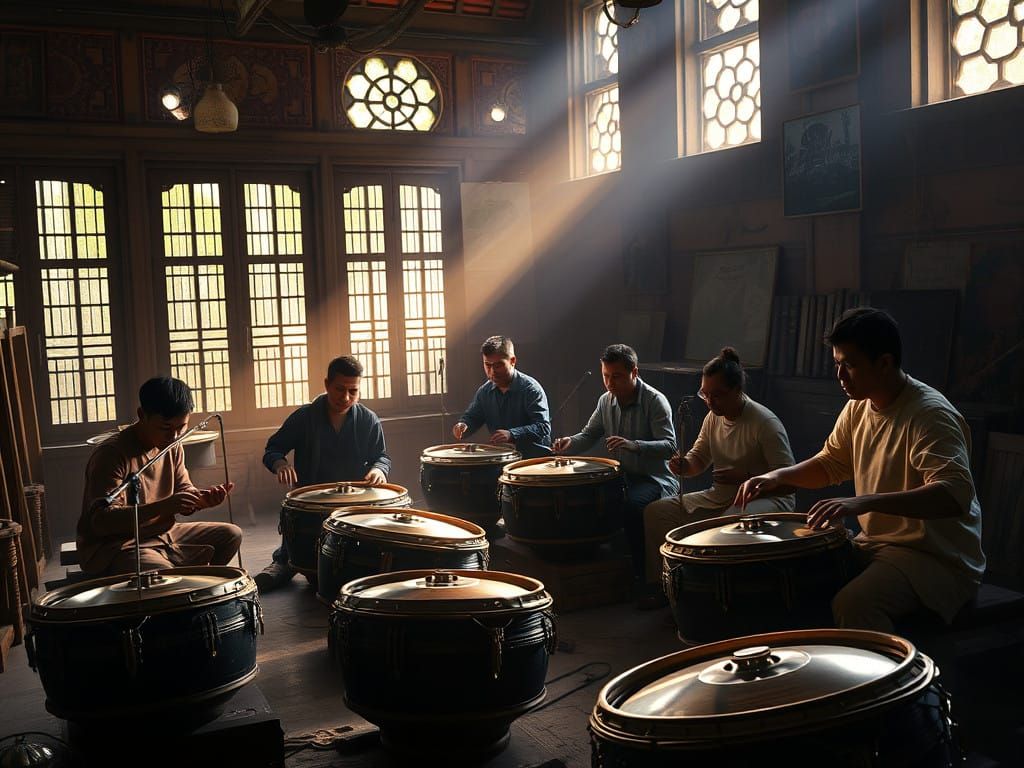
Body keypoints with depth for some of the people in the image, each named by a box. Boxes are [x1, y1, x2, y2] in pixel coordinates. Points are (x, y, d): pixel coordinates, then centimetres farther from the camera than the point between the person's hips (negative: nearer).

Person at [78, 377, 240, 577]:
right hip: (115, 547, -8)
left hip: (163, 533, 8)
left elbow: (184, 491, 10)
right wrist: (162, 507, -38)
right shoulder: (111, 454, -20)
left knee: (231, 534, 4)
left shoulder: (172, 447, 4)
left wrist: (204, 498, -14)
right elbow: (101, 521, -27)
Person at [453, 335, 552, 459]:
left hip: (534, 454, -5)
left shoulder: (530, 389, -12)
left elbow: (544, 427, -20)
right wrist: (463, 425, -8)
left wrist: (512, 435, -34)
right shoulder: (485, 391, 7)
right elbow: (472, 417, 17)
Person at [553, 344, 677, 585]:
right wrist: (569, 443, -9)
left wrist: (633, 445, -40)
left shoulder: (654, 401, -15)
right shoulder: (606, 401, 5)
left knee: (632, 504, -35)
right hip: (621, 475, 7)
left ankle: (641, 575, -18)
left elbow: (670, 446, -23)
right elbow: (589, 436, 14)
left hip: (655, 478, -7)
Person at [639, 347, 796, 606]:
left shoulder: (765, 423, -19)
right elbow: (699, 458, 13)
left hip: (767, 498, -8)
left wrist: (745, 476, -32)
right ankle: (660, 585, 7)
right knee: (655, 511, -4)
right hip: (721, 497, 8)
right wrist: (684, 466, -11)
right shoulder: (713, 418, 4)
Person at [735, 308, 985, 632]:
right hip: (875, 544, 9)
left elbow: (955, 493, -34)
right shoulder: (859, 407, 5)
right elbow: (830, 463, 20)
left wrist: (865, 502, -45)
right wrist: (778, 476, 1)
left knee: (852, 605, -33)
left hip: (940, 559, -8)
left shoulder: (930, 415, -21)